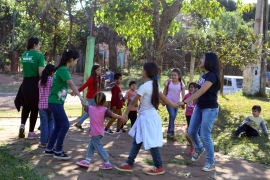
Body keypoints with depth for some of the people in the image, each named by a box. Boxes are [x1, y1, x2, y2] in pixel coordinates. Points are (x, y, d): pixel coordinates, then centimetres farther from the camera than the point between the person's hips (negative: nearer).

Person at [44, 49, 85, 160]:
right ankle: (58, 152, -1)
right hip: (55, 102, -10)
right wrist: (80, 96, -33)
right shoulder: (63, 70, -18)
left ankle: (49, 149, 20)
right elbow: (71, 84, -27)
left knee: (58, 126, 13)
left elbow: (68, 85, 13)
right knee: (65, 125, -8)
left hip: (57, 102, 10)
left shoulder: (63, 69, 12)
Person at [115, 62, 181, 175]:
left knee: (151, 143, 2)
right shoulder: (155, 85, 4)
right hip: (152, 116, 9)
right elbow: (164, 98, 12)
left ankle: (159, 167, 13)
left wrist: (125, 114, -5)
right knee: (137, 141, 14)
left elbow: (133, 102, -14)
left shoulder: (144, 86, -20)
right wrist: (174, 105, 28)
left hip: (147, 118, -9)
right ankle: (129, 164, 22)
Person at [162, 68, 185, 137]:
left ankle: (169, 131, 27)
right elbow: (164, 92, 4)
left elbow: (183, 94, -9)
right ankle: (171, 131, -9)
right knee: (172, 115, -20)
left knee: (173, 117, 12)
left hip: (176, 103, 3)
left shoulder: (181, 84, -4)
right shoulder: (168, 82, -4)